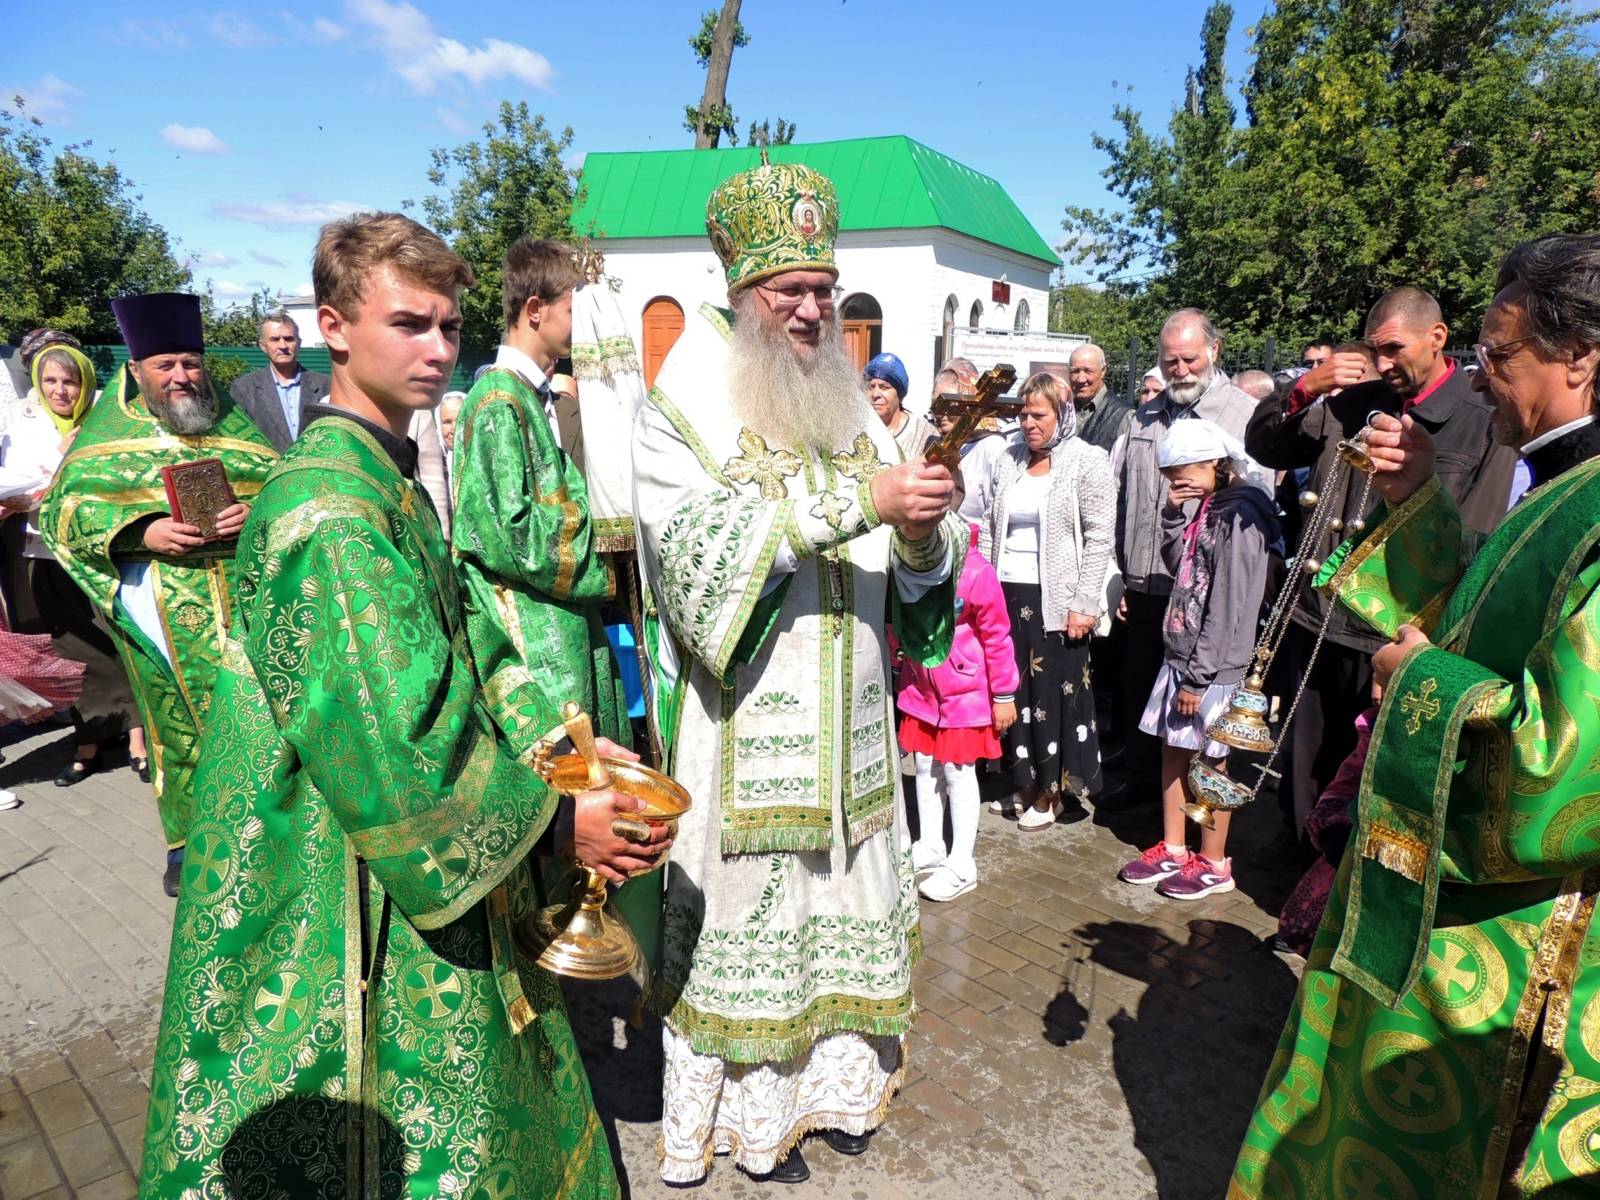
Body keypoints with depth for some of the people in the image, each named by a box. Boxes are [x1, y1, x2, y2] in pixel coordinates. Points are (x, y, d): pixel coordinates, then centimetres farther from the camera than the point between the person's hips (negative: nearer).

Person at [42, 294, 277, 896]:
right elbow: (62, 508, 0)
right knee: (178, 722, 7)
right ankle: (189, 842, 23)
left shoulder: (230, 423, 10)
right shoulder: (110, 430, 7)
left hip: (242, 598, 1)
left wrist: (255, 511, -17)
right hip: (161, 608, 0)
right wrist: (142, 531, -17)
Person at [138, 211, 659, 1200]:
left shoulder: (391, 481, 7)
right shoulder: (331, 510, -24)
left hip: (414, 863, 9)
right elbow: (397, 746, -28)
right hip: (354, 894, -9)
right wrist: (552, 820, -18)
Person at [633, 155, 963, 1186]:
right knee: (743, 910, 5)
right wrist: (855, 501, -28)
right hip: (739, 723, -5)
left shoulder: (852, 410, 10)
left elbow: (908, 572, 6)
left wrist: (922, 532, -17)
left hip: (847, 722, 5)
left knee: (840, 893, 14)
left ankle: (829, 1079, 34)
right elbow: (701, 540, -23)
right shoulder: (682, 410, -5)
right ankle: (747, 1109, 26)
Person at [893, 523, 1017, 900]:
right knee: (925, 767, 16)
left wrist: (1003, 696, -10)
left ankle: (961, 865, 17)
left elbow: (997, 637, -15)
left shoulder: (975, 571, -22)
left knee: (958, 772, 3)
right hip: (920, 688, 6)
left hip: (964, 692, -6)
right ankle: (929, 848, 33)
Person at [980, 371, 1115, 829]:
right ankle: (1023, 782, 23)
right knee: (1012, 690, 9)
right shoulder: (1011, 459, 11)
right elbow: (991, 528, 13)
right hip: (1006, 593, 5)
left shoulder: (1087, 461, -3)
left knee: (1053, 695, 3)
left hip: (1055, 599, -4)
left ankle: (1047, 794, 17)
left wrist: (1084, 604, -13)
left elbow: (1099, 538, -8)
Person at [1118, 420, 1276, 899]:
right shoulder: (1201, 509, 12)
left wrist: (1197, 676, -19)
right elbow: (1176, 565, 11)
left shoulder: (1237, 517, -16)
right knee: (1172, 751, 14)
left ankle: (1214, 863, 18)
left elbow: (1226, 606, -20)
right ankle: (1172, 849, 26)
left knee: (1207, 762, 3)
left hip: (1213, 663, -8)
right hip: (1179, 652, 9)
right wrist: (1175, 513, 1)